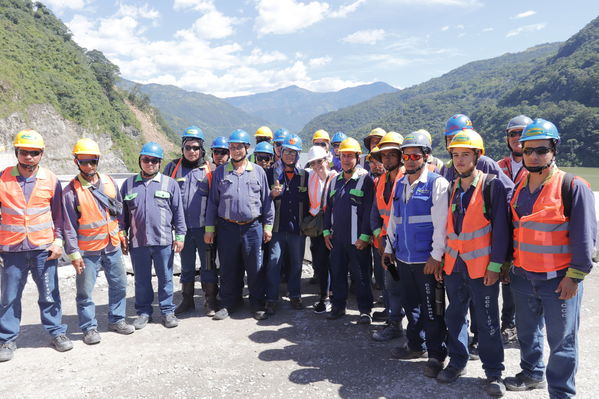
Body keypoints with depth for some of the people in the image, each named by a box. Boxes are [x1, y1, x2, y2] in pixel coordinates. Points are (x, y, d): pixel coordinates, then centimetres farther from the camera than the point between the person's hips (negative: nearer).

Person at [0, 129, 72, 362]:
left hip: (44, 249, 0)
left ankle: (57, 332, 23)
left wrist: (58, 240, -1)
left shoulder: (50, 180, 1)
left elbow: (58, 213, 8)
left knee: (50, 295, 8)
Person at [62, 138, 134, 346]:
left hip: (112, 245, 4)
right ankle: (89, 327, 20)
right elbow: (69, 225, -9)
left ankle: (116, 319, 30)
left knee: (119, 284, 13)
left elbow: (120, 210, 13)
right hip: (88, 250, -4)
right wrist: (74, 253, -11)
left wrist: (121, 235, 14)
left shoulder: (109, 182, 3)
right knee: (85, 291, 4)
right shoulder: (71, 191, -9)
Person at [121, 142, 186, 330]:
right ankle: (143, 312, 27)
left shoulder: (170, 183, 4)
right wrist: (122, 237, 8)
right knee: (141, 279, 12)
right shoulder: (129, 184, 9)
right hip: (137, 242, 2)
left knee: (165, 278, 8)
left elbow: (178, 212, 4)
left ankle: (167, 311, 22)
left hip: (164, 241, -2)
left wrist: (180, 236, -1)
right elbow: (123, 213, 13)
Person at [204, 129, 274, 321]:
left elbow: (266, 200, 7)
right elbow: (213, 201, 8)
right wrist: (209, 228, 4)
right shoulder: (220, 172, 7)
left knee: (255, 268, 5)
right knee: (228, 268, 10)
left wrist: (268, 226, 3)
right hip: (227, 227, 1)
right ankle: (229, 303, 26)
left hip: (253, 227, -1)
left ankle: (258, 305, 20)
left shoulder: (258, 171, 5)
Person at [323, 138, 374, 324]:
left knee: (360, 276, 3)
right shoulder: (335, 181, 13)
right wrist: (326, 231, 10)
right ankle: (338, 306, 27)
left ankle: (365, 310, 16)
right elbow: (328, 207, 18)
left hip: (357, 239, -6)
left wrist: (364, 236, -16)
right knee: (337, 273, 13)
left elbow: (369, 210, -12)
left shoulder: (365, 179, -7)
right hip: (337, 238, 6)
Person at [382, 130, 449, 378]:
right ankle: (415, 345, 35)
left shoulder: (437, 183, -9)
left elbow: (441, 222, -14)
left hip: (426, 260, -6)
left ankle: (436, 355, 19)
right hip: (403, 257, 6)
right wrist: (389, 248, 15)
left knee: (431, 309, 4)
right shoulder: (400, 184, 11)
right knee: (410, 304, 18)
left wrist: (436, 255, -17)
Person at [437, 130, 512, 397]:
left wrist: (496, 265, -14)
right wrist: (440, 259, 10)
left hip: (481, 266, -5)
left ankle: (494, 372, 21)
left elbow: (501, 228, -11)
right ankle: (457, 362, 31)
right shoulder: (451, 188, 8)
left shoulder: (492, 185, -8)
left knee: (487, 321, 6)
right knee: (454, 316, 14)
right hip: (453, 265, 5)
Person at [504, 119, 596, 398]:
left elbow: (585, 236, -12)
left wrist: (575, 275, -14)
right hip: (522, 277, 6)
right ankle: (533, 374, 42)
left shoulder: (573, 186, -12)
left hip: (558, 279, -6)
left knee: (562, 341, 6)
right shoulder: (519, 187, 8)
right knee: (527, 332, 21)